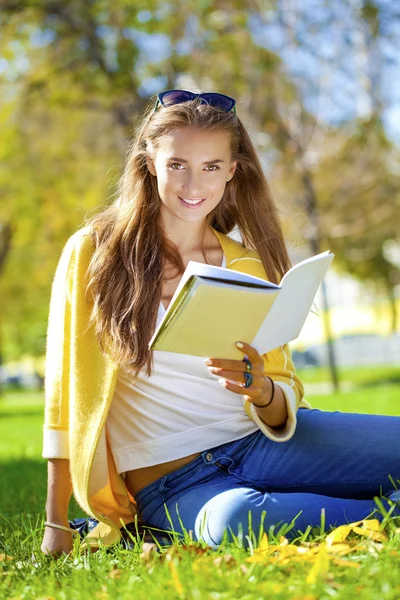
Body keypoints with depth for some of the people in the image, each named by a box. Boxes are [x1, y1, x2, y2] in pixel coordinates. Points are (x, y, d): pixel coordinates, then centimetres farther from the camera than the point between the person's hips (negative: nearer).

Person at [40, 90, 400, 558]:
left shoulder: (250, 267, 11)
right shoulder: (93, 253, 1)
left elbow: (286, 398, 11)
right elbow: (65, 390, 3)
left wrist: (262, 391, -15)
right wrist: (57, 524, 1)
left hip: (257, 444, 3)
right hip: (170, 484, -2)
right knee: (233, 519, -38)